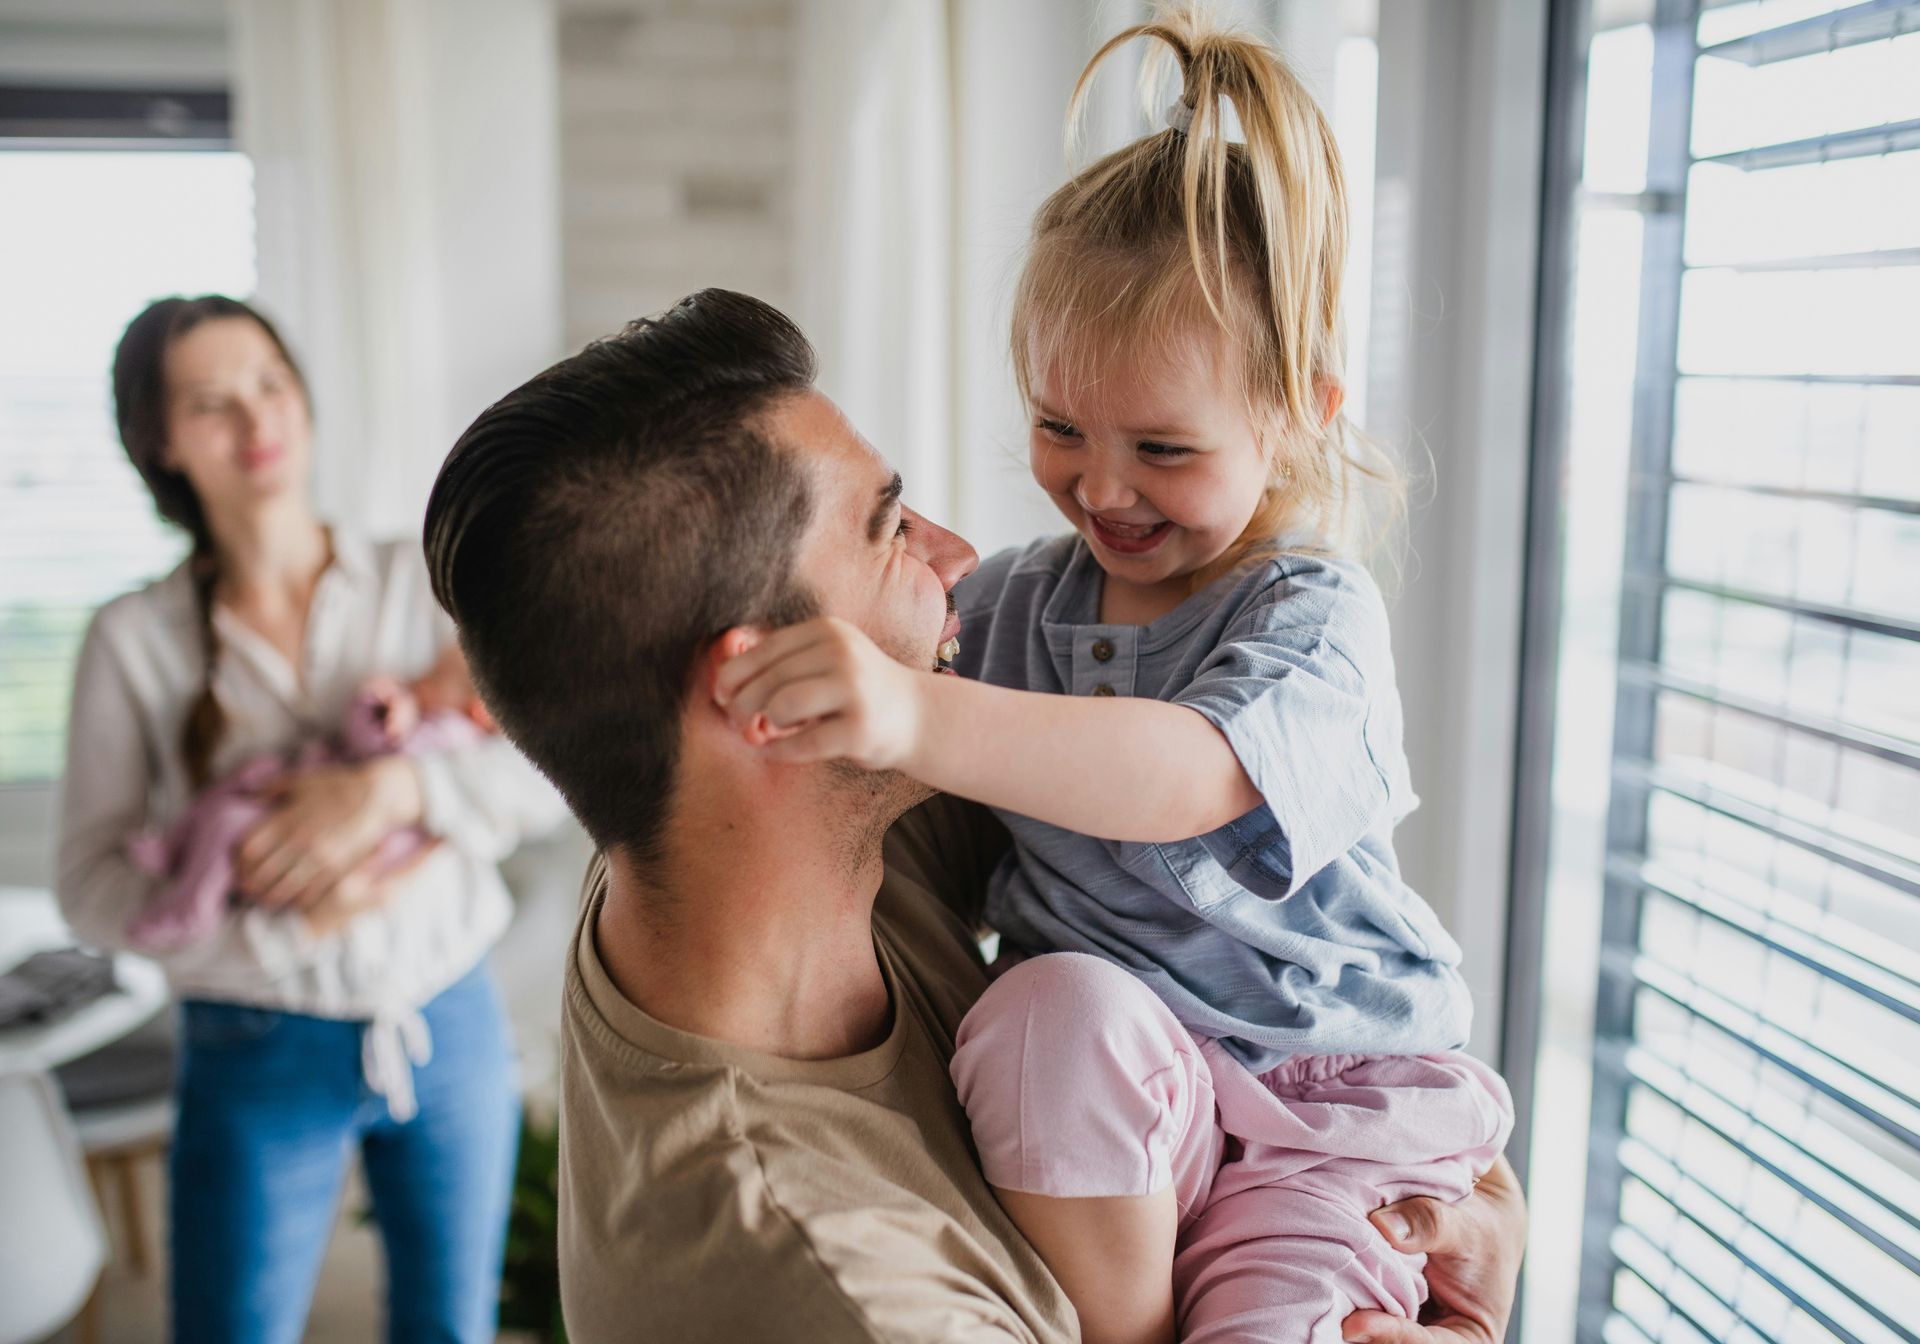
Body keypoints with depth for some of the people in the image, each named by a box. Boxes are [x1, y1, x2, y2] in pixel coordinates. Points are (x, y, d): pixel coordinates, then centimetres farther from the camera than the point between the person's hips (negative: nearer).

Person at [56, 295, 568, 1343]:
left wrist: (392, 786, -28)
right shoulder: (134, 639, -5)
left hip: (450, 1028, 2)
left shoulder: (424, 583, -4)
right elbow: (90, 889, -6)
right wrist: (249, 878, -23)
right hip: (257, 1054, -1)